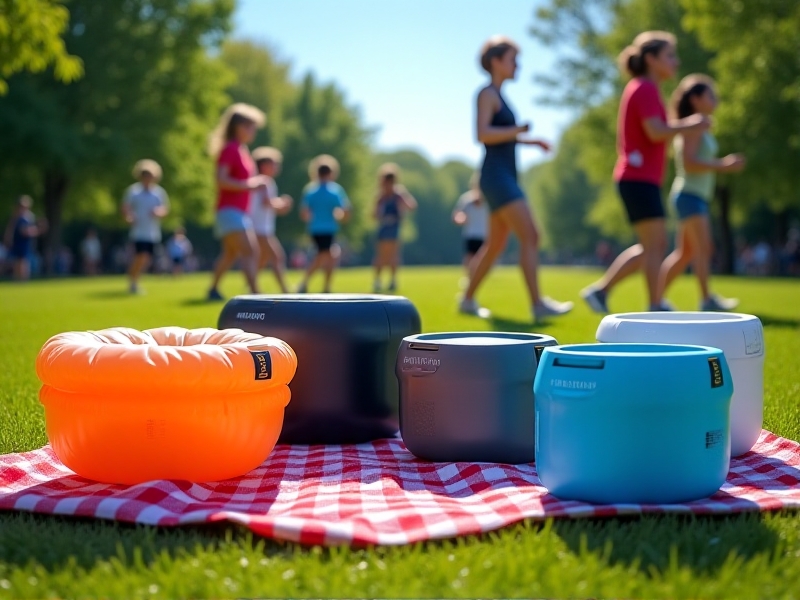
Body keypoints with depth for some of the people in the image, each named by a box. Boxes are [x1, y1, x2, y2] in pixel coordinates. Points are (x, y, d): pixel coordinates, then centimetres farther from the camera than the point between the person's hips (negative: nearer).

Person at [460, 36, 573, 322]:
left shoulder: (498, 96, 20)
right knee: (530, 237, -16)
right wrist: (517, 130, -31)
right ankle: (537, 303, -19)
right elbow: (482, 134, -20)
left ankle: (467, 299, 22)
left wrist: (531, 141, 18)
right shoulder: (487, 94, -8)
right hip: (496, 177, -10)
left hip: (506, 178, 10)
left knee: (496, 244, 14)